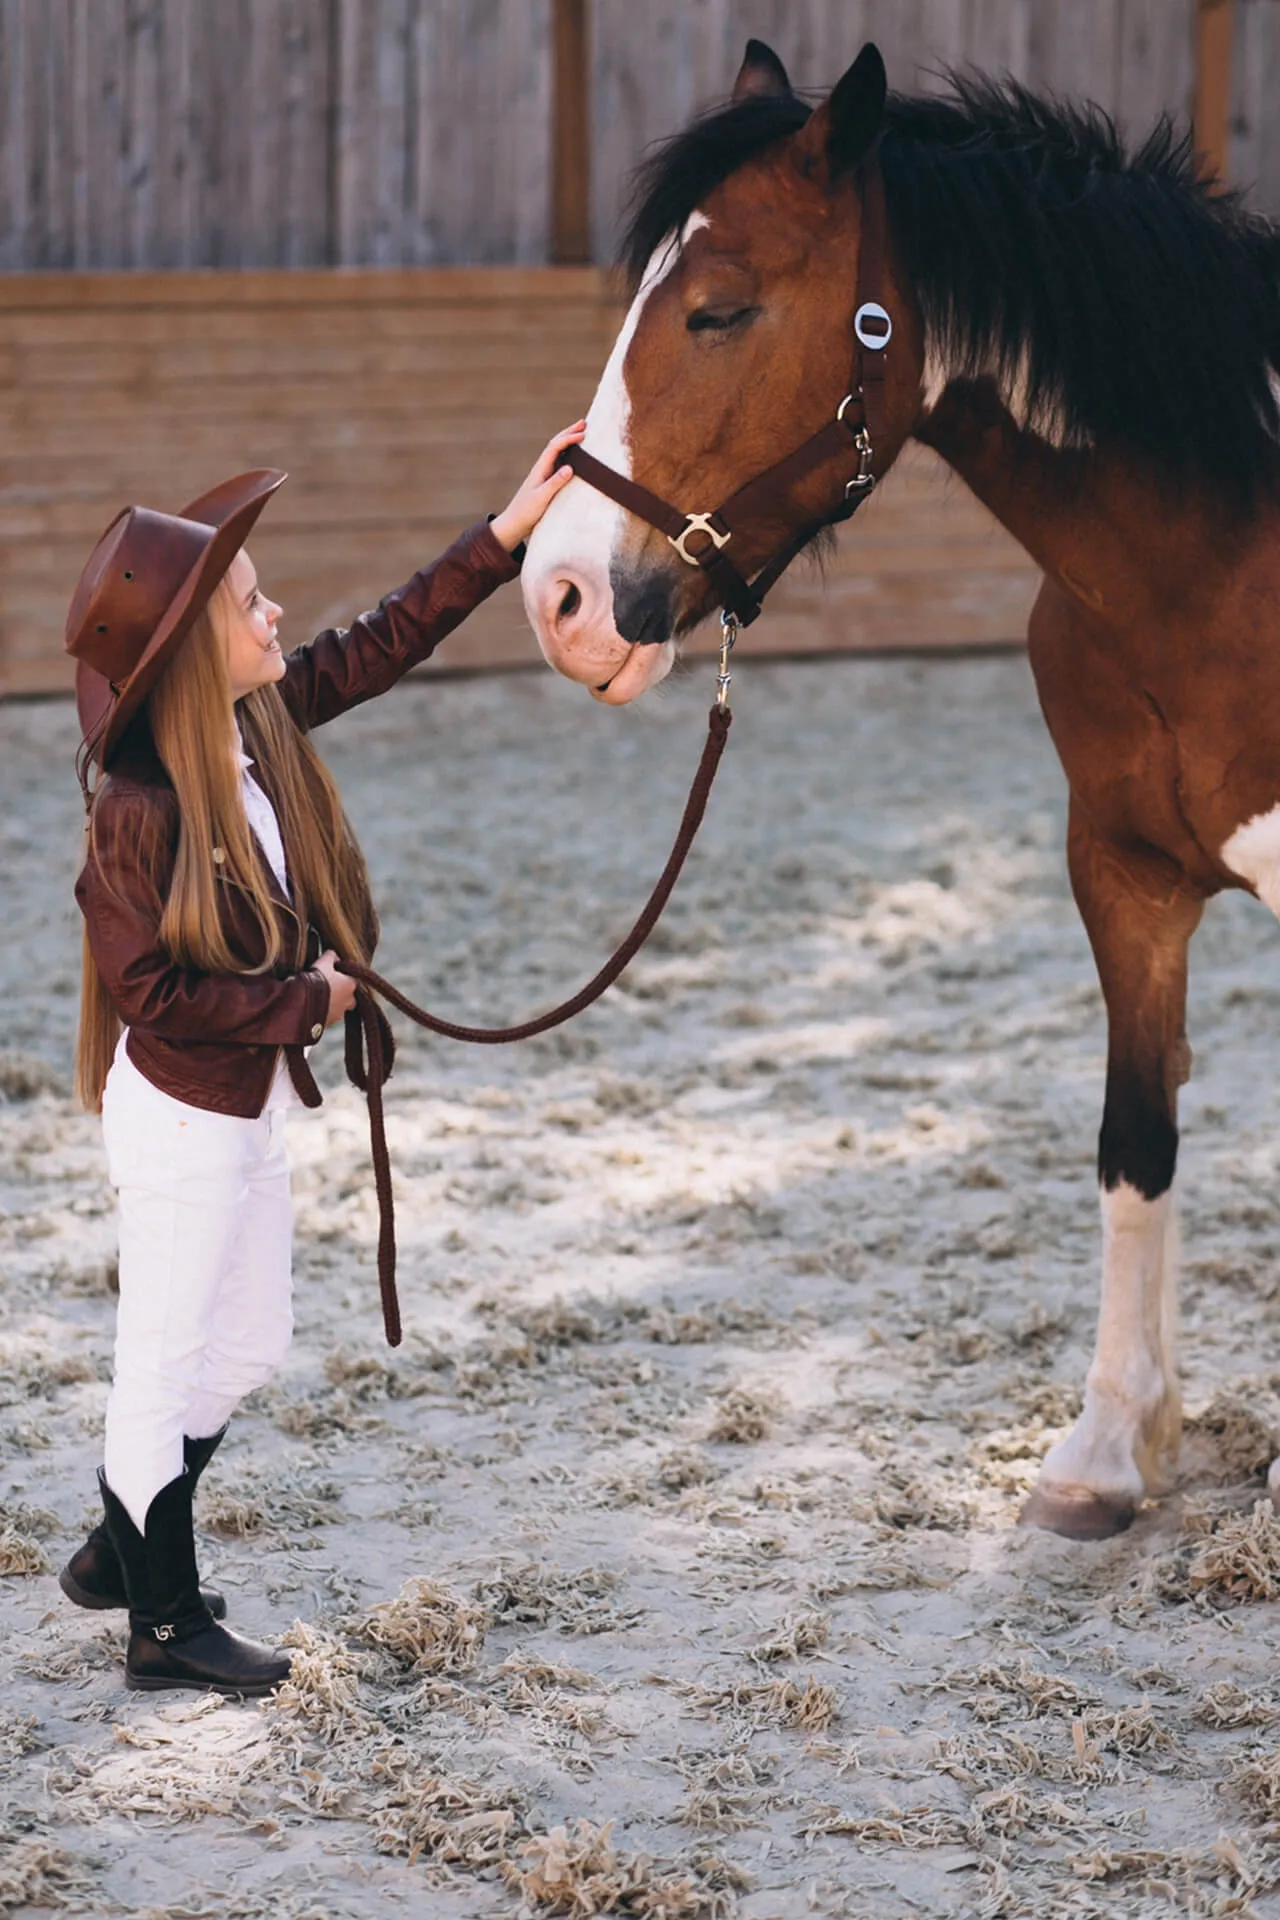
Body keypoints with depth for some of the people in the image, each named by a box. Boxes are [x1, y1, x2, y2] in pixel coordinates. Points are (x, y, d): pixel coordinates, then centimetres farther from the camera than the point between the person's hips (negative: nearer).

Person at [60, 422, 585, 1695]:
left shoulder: (263, 721, -2)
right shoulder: (140, 807, -26)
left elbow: (382, 646, 9)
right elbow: (153, 990, -25)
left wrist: (507, 534, 7)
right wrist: (304, 1002, -16)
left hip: (250, 1100, 9)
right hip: (180, 1112, -9)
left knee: (247, 1347, 20)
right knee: (169, 1359, 3)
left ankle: (119, 1550, 36)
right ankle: (164, 1624, 16)